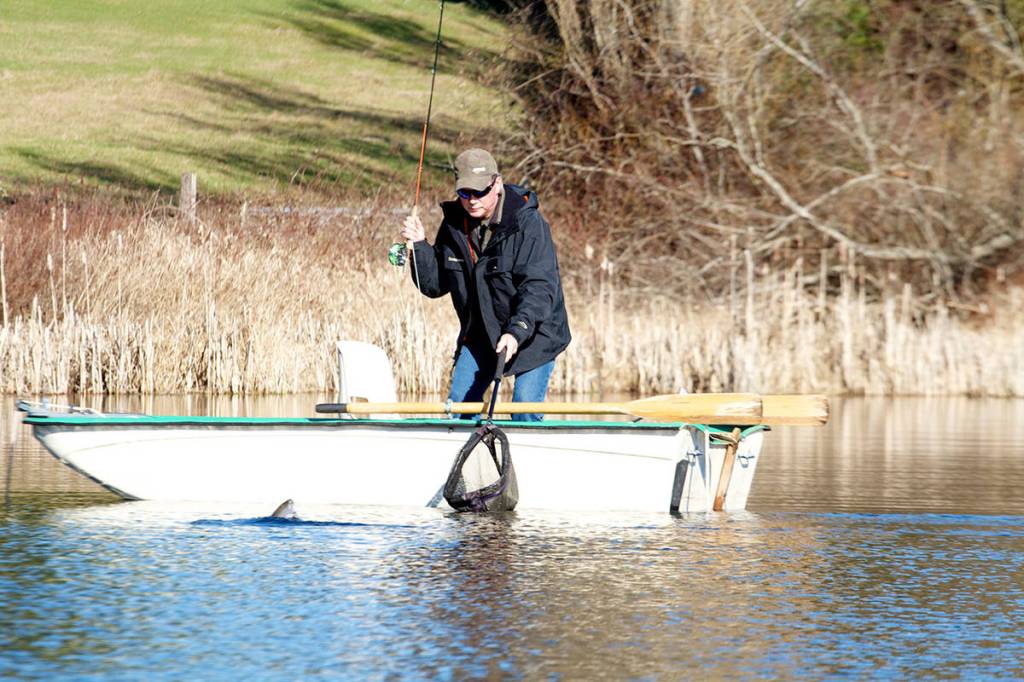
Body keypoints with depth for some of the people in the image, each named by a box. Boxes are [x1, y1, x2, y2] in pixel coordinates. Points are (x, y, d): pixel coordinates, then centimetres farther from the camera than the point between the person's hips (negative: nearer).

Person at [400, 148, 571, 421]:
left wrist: (517, 332, -42)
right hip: (479, 334, 6)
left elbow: (539, 286, -29)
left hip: (533, 331, -6)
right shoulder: (454, 224, -2)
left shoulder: (528, 223, -21)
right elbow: (435, 285, 6)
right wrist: (419, 247, -10)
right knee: (457, 406, 2)